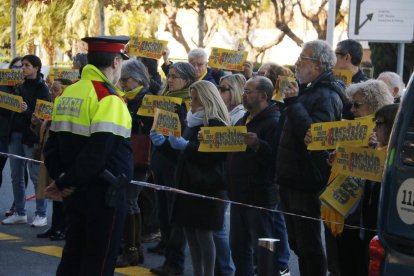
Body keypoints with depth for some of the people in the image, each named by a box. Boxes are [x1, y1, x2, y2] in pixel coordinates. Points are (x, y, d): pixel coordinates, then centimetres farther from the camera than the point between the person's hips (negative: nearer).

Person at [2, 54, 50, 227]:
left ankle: (41, 215, 0)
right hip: (15, 134, 7)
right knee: (16, 176, 8)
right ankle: (20, 213, 16)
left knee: (36, 176, -4)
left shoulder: (41, 89, -5)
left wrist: (27, 111, -26)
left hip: (31, 136, -7)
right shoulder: (20, 87, 14)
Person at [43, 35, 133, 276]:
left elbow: (52, 145, 9)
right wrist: (67, 183, -15)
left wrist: (61, 177, 1)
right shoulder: (109, 98, -17)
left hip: (76, 193, 8)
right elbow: (97, 153, -24)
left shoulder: (67, 94, 8)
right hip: (105, 194, -8)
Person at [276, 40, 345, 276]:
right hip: (293, 178, 10)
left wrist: (293, 102, -25)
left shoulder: (327, 96, -15)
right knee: (298, 243, 16)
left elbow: (312, 133, -29)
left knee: (309, 245, -5)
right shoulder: (309, 90, 16)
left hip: (306, 182, -10)